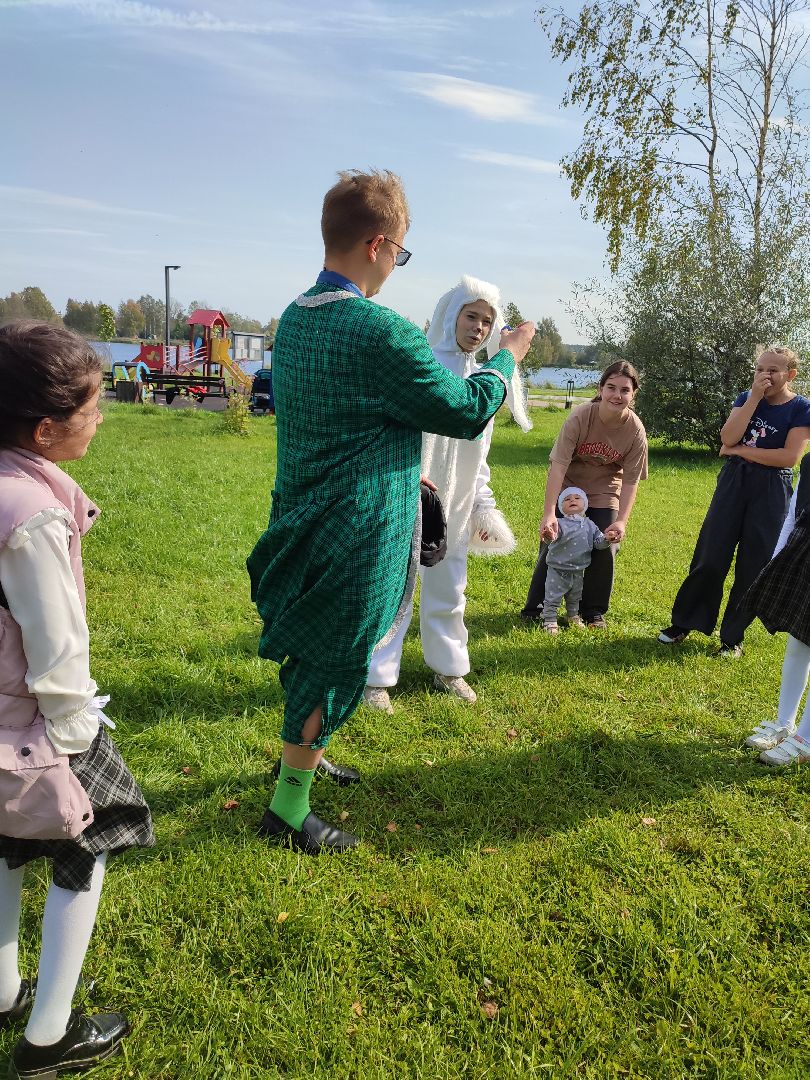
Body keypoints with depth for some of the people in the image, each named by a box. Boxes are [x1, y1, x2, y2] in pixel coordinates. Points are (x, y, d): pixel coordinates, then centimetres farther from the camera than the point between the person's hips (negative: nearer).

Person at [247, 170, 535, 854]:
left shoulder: (295, 317, 6)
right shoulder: (382, 332, -22)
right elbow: (467, 411, -11)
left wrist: (398, 467, 26)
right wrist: (507, 358, 6)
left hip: (304, 520, 9)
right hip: (358, 534, -9)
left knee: (310, 649, 24)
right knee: (335, 663, 5)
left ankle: (304, 754, 45)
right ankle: (289, 808, 19)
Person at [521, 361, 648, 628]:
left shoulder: (636, 431, -19)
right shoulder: (580, 416, -26)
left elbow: (631, 481, -14)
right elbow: (558, 465, -30)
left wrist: (622, 521, -27)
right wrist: (549, 513, -37)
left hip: (603, 495, 2)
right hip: (567, 489, -2)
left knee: (603, 551, -3)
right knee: (552, 545, -3)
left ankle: (593, 611, 17)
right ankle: (535, 609, 12)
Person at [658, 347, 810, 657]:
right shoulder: (746, 397, 6)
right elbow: (728, 438, -11)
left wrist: (739, 450, -12)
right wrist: (755, 397, -15)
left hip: (771, 492, -2)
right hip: (733, 482, 3)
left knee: (754, 567, 4)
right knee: (709, 558, 4)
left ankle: (733, 637, 17)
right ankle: (683, 623, 16)